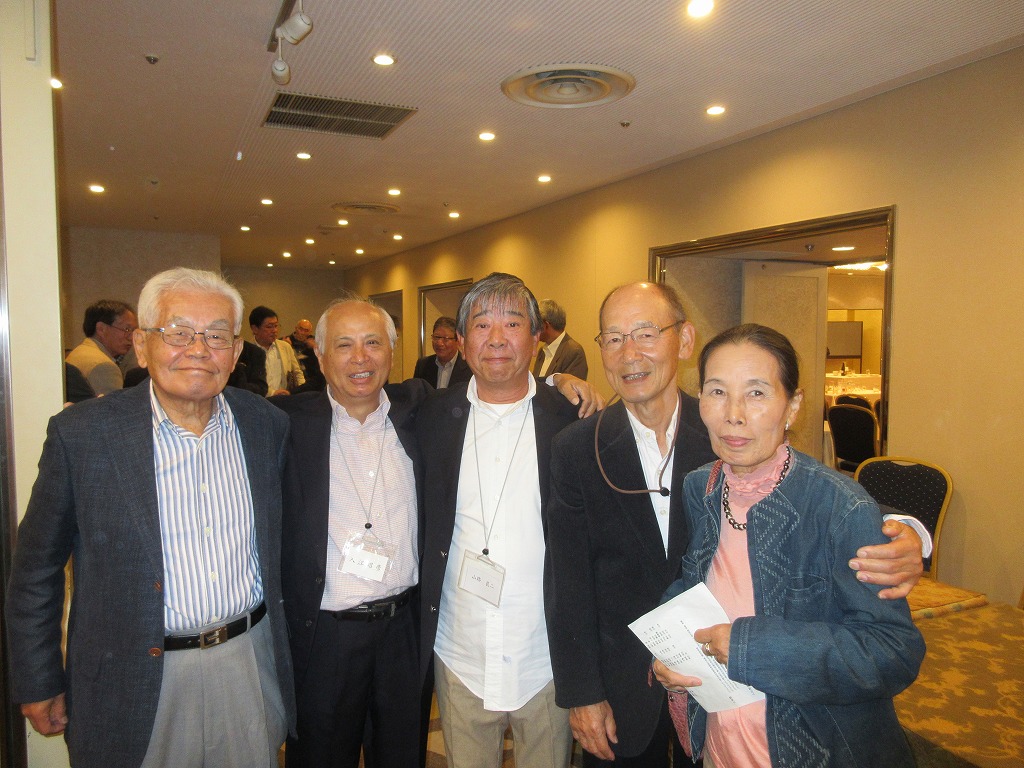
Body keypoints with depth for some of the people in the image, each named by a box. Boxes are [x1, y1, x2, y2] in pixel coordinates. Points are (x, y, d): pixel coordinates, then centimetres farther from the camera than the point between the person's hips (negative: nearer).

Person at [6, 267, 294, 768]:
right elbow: (37, 568, -3)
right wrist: (38, 684, 2)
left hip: (251, 662, 3)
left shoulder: (267, 424, -3)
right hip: (136, 683, -2)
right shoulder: (81, 433, -11)